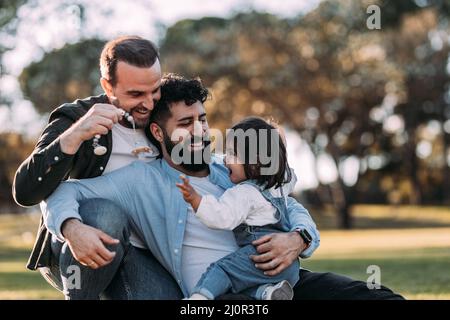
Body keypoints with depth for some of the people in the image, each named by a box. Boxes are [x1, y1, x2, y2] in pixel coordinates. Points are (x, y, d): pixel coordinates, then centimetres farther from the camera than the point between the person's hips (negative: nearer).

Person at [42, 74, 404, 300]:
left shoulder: (232, 172, 23)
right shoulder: (143, 180, 8)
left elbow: (295, 210, 23)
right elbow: (64, 194, 2)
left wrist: (297, 240, -2)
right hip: (220, 294, -5)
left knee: (378, 296, -18)